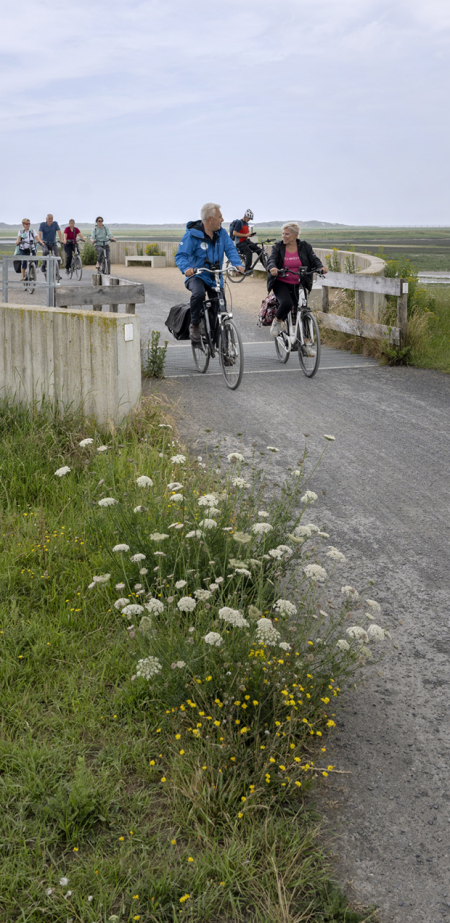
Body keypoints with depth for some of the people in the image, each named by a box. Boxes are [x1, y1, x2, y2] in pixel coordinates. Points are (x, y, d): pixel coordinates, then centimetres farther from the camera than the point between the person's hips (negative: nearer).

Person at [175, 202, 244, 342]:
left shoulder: (221, 233, 4)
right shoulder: (192, 234, -12)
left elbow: (230, 249, -2)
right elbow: (181, 255, -15)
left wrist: (237, 264, -23)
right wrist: (186, 268, -38)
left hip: (215, 277, 5)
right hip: (196, 276, -5)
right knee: (198, 294, -36)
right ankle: (194, 325, -15)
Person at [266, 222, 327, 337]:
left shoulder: (305, 246, 4)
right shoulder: (278, 246, 2)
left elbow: (314, 260, -4)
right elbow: (271, 260, -12)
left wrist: (321, 267, -27)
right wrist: (273, 268, -37)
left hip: (298, 285, 2)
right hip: (281, 283, -2)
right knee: (286, 303, -28)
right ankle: (277, 321, 2)